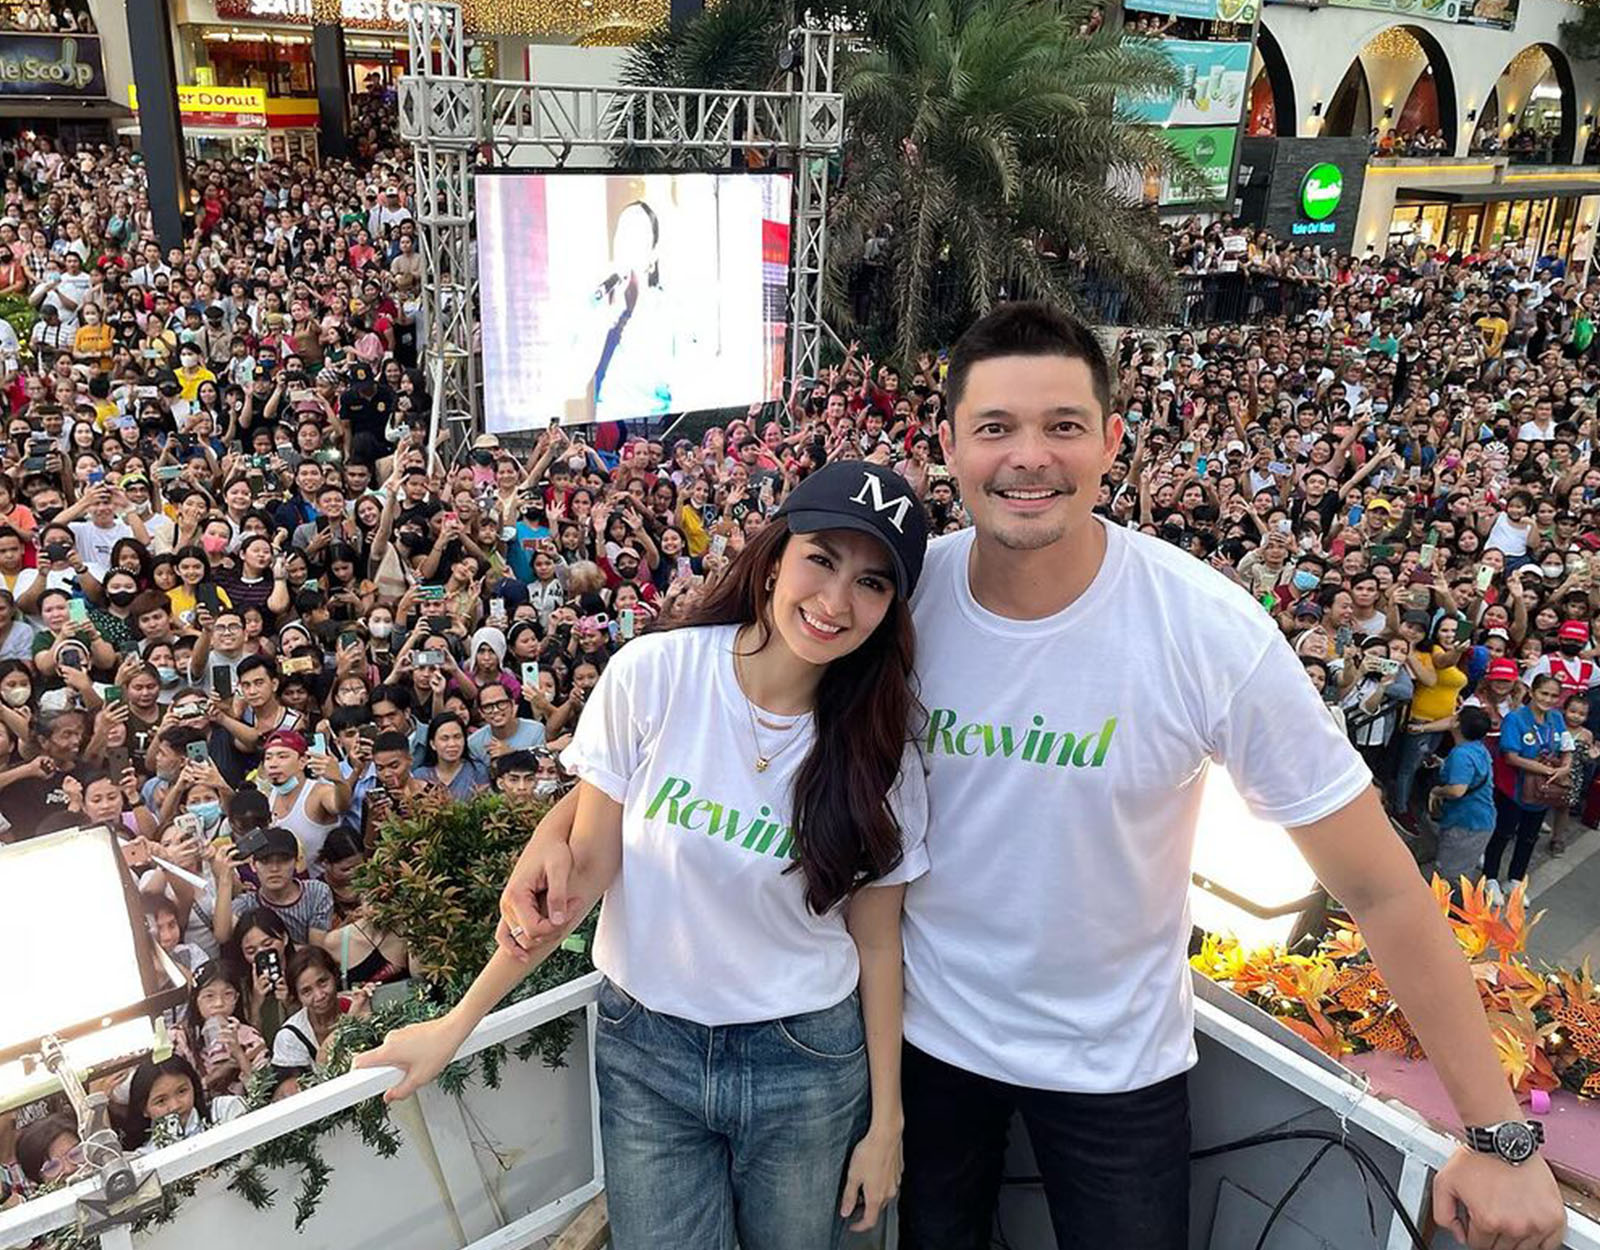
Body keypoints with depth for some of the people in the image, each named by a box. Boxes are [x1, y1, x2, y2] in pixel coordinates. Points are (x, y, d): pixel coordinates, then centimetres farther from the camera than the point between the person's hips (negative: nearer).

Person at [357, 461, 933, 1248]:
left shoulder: (881, 753, -9)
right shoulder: (652, 674, -15)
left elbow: (877, 943, -2)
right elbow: (588, 865, -7)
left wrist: (885, 1123, 2)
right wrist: (459, 1021, -6)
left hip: (807, 1063, 1)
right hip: (646, 1048, 0)